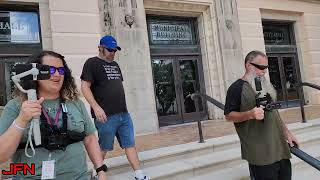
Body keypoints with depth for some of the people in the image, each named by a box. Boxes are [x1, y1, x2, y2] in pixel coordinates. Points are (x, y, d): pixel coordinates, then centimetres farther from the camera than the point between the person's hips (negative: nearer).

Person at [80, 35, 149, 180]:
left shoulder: (115, 65, 19)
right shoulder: (92, 63, -4)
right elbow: (85, 87, -12)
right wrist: (96, 107, -21)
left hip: (124, 114, 7)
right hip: (106, 116, -7)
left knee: (130, 144, 8)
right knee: (103, 148, 6)